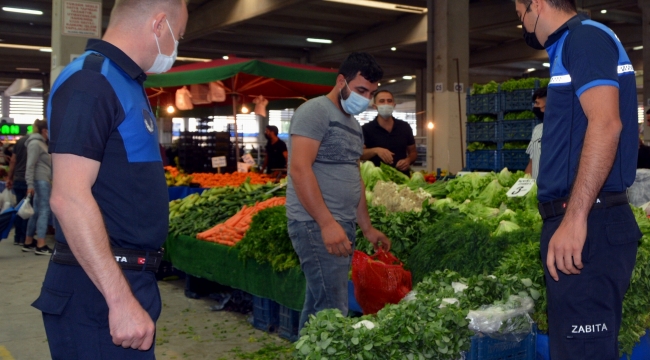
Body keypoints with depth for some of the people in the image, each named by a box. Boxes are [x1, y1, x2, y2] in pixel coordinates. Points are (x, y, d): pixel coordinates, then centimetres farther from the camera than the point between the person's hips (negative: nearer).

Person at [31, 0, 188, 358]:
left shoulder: (124, 83, 13)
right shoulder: (90, 80, -16)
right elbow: (69, 197, -24)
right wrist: (121, 300, -26)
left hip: (128, 279, 9)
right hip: (99, 293, -9)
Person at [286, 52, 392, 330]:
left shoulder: (353, 124, 20)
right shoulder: (315, 112, -8)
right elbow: (299, 169, -18)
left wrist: (367, 227, 22)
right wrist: (327, 223, -23)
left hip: (343, 227, 9)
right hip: (316, 225, -9)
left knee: (317, 306, 13)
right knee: (333, 311, -10)